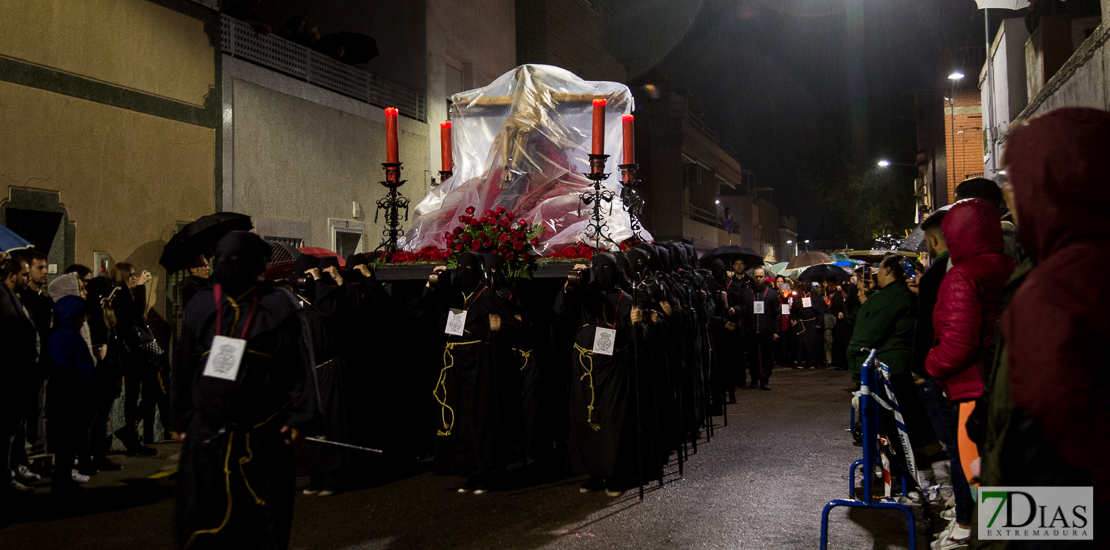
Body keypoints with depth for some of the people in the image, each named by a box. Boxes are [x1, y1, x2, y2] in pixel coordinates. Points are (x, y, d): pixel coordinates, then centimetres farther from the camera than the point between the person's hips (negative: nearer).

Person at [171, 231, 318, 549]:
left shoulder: (278, 307, -4)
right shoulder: (201, 307, 8)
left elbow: (299, 368, -5)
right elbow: (183, 368, 14)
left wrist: (299, 417, -10)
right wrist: (180, 419, 14)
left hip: (264, 438, -3)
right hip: (207, 435, 3)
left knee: (266, 523, 8)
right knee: (202, 524, 7)